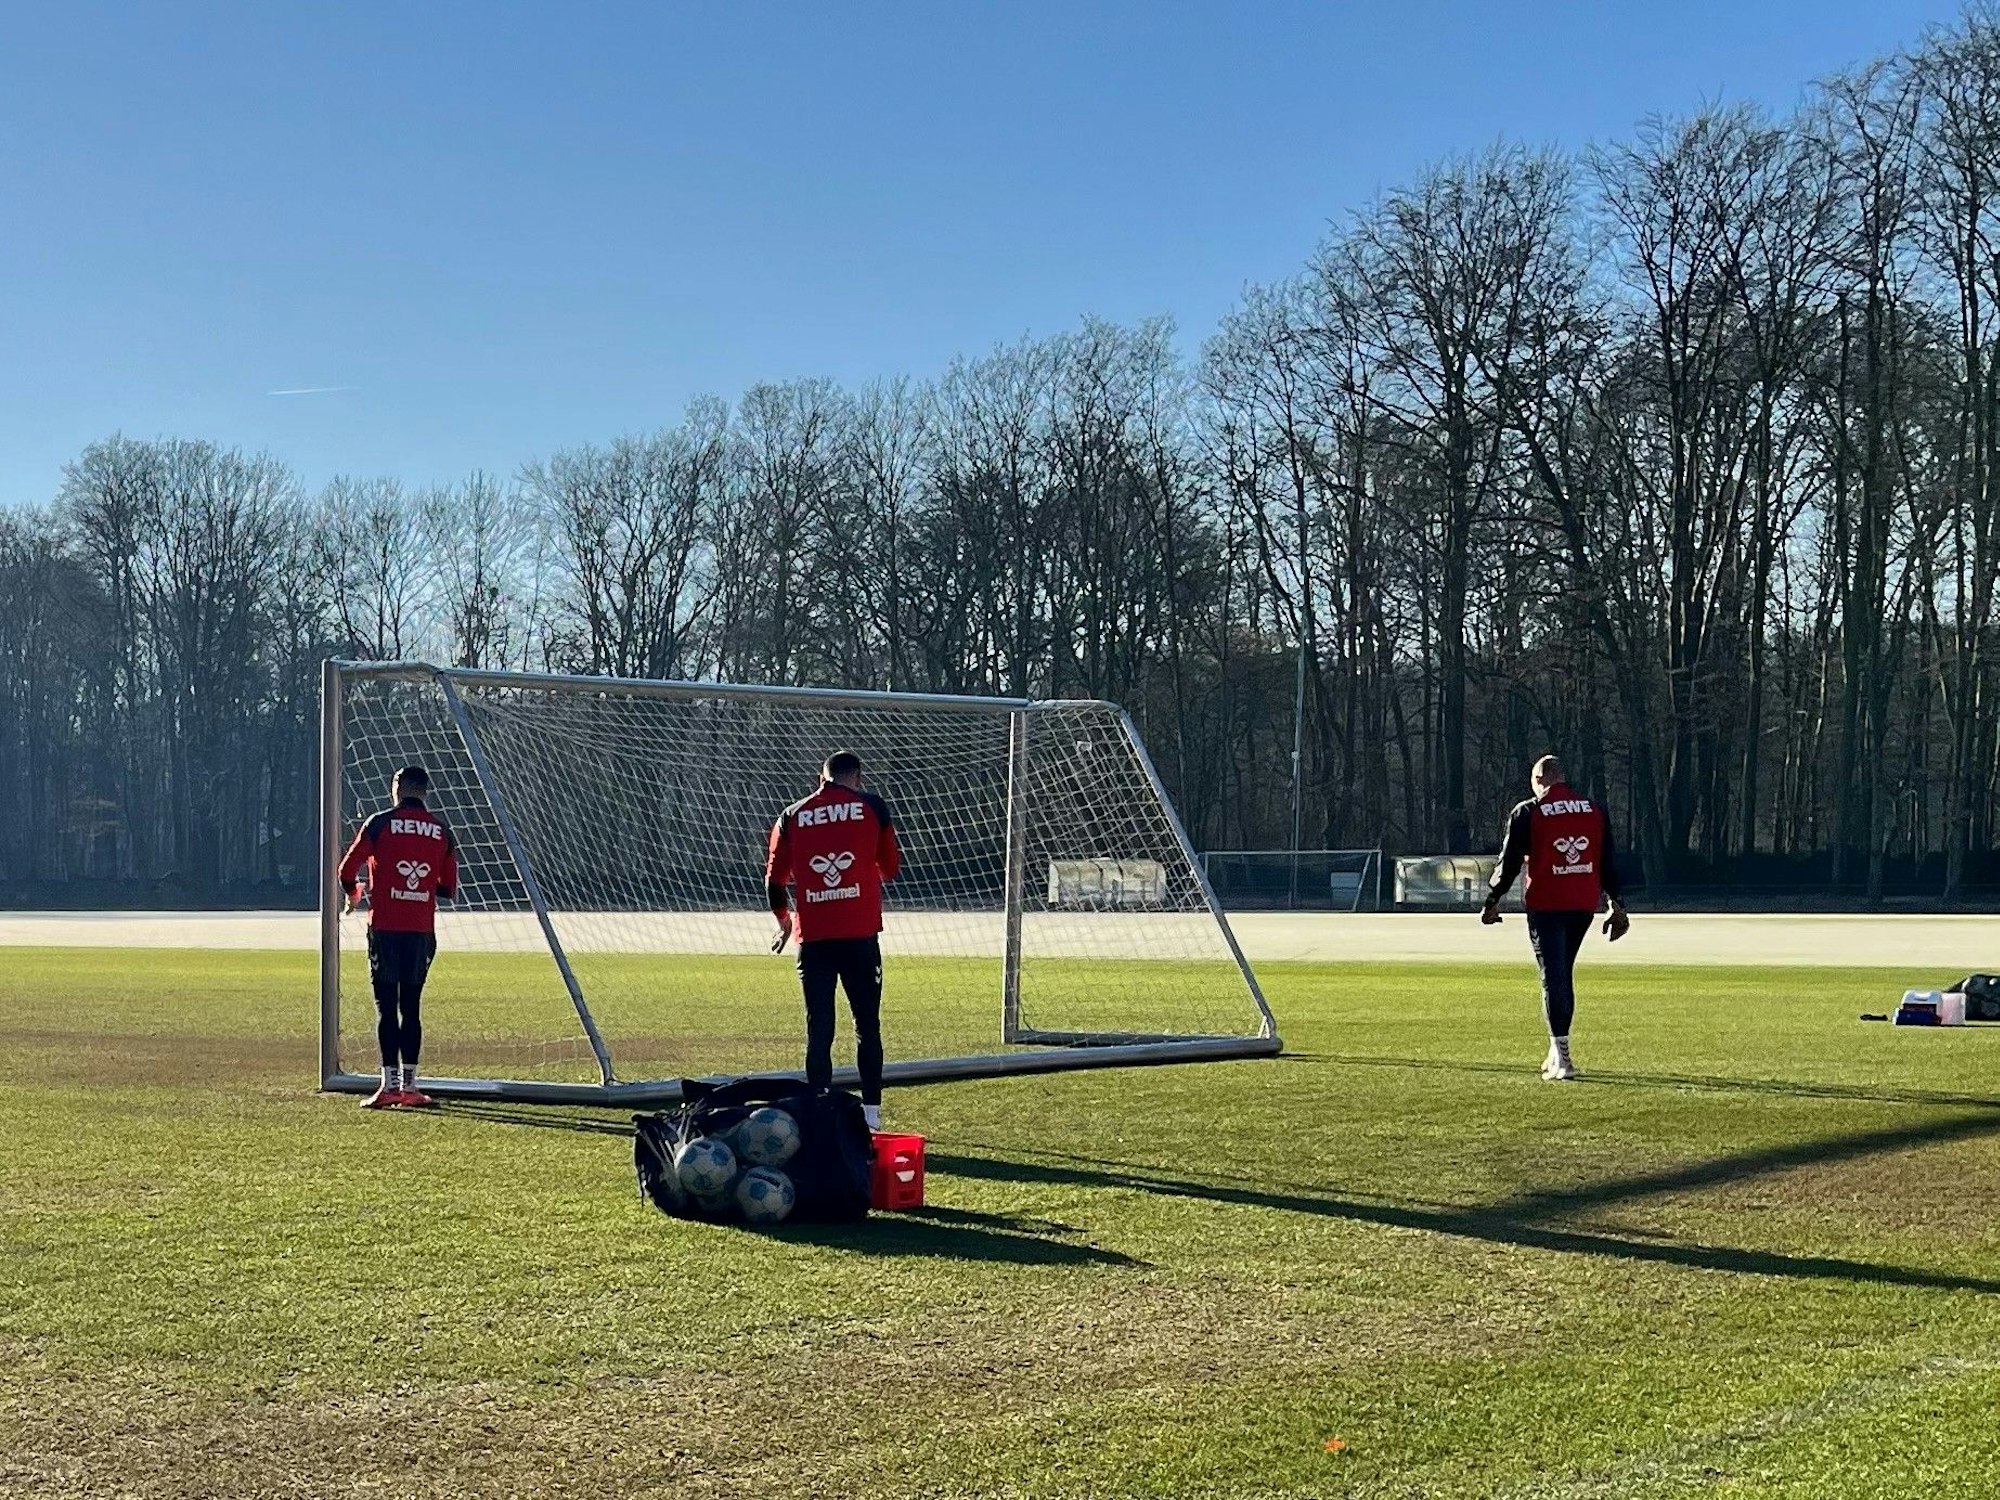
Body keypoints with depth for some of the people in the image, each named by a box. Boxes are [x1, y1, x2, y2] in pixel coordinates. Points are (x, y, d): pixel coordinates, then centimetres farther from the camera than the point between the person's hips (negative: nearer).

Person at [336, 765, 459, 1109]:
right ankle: (409, 1086, 7)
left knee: (386, 1006, -1)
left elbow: (347, 870, -2)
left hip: (385, 927, -3)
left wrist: (353, 894, 20)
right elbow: (449, 889, 9)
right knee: (411, 1006, 8)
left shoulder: (380, 823, -2)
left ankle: (390, 1084, -7)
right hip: (422, 929, 3)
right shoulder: (441, 831, 7)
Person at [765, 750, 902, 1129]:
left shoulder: (792, 816, 8)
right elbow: (891, 869, 12)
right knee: (867, 1026, 8)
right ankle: (871, 1113, 7)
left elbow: (774, 878, 9)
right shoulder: (872, 806, 4)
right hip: (860, 934, -1)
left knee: (818, 1029, 4)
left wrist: (784, 920, 26)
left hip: (812, 937, 1)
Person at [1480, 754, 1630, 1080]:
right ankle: (1558, 1051, 22)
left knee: (1554, 977, -5)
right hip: (1584, 905, 5)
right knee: (1563, 975, 17)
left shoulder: (1527, 813, -4)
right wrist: (1617, 904, 12)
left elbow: (1510, 862, -3)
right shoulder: (1595, 811, 9)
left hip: (1546, 905, -5)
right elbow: (1608, 862, 9)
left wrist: (1492, 901, 7)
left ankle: (1562, 1058, -14)